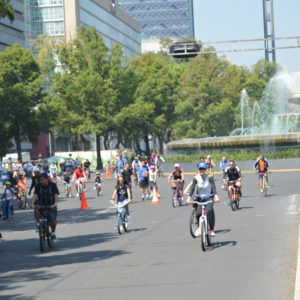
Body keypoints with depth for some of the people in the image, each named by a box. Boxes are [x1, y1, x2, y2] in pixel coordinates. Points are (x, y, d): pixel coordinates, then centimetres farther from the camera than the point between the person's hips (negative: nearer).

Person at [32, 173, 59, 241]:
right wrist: (33, 204, -32)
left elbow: (56, 195, -21)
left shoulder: (53, 185, -12)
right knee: (36, 208, -32)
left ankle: (53, 233, 14)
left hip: (51, 205, -1)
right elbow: (35, 195, -16)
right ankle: (38, 223, -13)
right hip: (41, 204, 1)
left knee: (53, 220, -11)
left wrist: (55, 203, -38)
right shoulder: (38, 186, -7)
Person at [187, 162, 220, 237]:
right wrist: (189, 198, -25)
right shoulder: (196, 178, -6)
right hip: (199, 198, 1)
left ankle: (212, 229, -16)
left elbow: (213, 187, -19)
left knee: (209, 210, -27)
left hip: (209, 197, -1)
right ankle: (200, 227, 14)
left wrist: (216, 196, -35)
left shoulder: (209, 177, -9)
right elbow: (192, 188, -12)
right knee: (198, 213, -17)